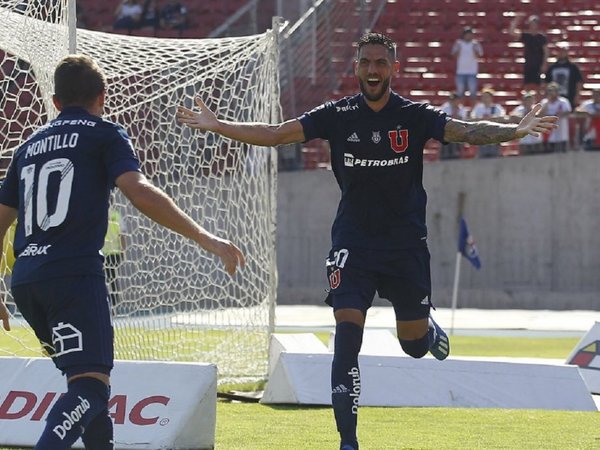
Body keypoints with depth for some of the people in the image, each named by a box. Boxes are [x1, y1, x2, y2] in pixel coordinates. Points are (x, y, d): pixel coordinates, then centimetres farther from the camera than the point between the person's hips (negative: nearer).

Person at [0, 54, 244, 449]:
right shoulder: (105, 135, 5)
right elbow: (139, 192, -12)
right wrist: (202, 237, -12)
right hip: (75, 273, -7)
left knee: (88, 375, 22)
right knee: (91, 385, -15)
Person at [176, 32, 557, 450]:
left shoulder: (415, 116, -5)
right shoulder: (338, 115, -2)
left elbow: (466, 131, -17)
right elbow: (277, 133, -4)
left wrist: (514, 131, -35)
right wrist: (217, 126, -13)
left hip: (406, 243, 0)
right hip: (353, 241, 0)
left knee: (414, 344, 8)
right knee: (346, 330, -14)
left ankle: (429, 328, 48)